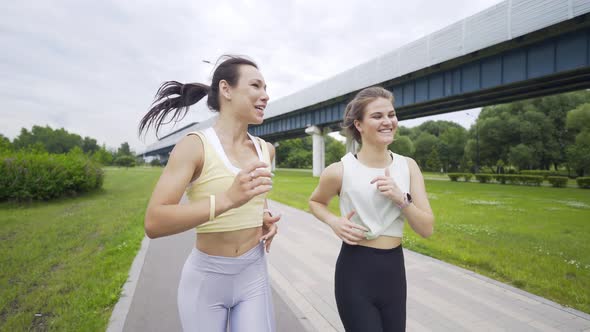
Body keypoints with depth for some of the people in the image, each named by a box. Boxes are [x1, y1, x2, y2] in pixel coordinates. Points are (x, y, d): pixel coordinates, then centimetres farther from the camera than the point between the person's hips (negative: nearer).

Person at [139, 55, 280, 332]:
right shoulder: (195, 145, -16)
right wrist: (227, 199, -37)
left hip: (253, 276, 4)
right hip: (205, 278, -3)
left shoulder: (265, 150, 0)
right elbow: (153, 223, -24)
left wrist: (265, 217, -1)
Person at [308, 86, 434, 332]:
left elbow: (427, 229, -4)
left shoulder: (408, 166, -3)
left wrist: (401, 198, -20)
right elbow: (315, 202, 7)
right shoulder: (340, 171, -13)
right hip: (355, 271, -4)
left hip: (394, 270, 4)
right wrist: (334, 222, -12)